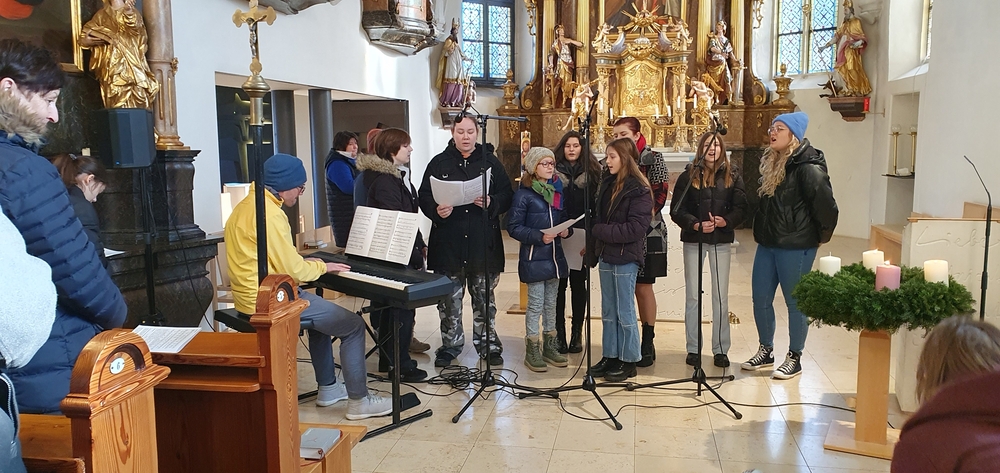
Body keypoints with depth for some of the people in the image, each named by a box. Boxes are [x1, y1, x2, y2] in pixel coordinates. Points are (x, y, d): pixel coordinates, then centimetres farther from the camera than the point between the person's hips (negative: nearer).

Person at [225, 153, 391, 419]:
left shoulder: (246, 206, 12)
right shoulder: (269, 213, -21)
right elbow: (292, 270, -21)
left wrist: (310, 264, 15)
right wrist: (322, 267, -2)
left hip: (249, 295, 11)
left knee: (322, 313, 30)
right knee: (353, 326, -5)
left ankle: (328, 388, 33)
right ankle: (359, 401, 3)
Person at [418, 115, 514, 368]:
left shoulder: (490, 162, 6)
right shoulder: (439, 163, 5)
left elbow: (507, 195, 3)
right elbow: (424, 197, 2)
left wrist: (491, 203, -17)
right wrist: (436, 210, -18)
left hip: (484, 244, 0)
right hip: (448, 244, 0)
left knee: (484, 297, 9)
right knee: (450, 298, 7)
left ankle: (488, 344, 22)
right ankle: (451, 344, 22)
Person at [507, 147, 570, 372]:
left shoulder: (557, 191, 10)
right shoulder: (523, 194, -8)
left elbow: (563, 218, 18)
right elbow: (513, 227, -13)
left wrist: (565, 230, -4)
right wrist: (539, 236, -23)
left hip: (555, 256, 6)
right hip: (533, 257, -6)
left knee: (551, 303, 14)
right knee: (536, 304, -1)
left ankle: (549, 346, 26)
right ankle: (532, 350, 11)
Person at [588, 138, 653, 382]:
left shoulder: (639, 190, -13)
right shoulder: (607, 184, 11)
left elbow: (635, 228, -19)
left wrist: (599, 231, -16)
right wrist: (594, 247, 1)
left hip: (626, 258, -7)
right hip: (606, 256, 7)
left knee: (624, 312, 2)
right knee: (608, 311, 13)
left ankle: (628, 361, 14)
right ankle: (610, 356, 24)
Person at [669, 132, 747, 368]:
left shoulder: (732, 175, 4)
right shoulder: (688, 175, 1)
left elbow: (741, 208, -1)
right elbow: (676, 210, -4)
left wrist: (726, 221, -20)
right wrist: (696, 224, -19)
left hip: (722, 241, 1)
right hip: (693, 240, 0)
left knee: (721, 297, 4)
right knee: (692, 296, 5)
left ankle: (721, 349, 14)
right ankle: (693, 349, 15)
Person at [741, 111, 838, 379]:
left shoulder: (807, 167, -17)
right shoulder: (771, 163, 11)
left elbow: (827, 206, -18)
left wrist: (821, 236, -6)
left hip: (795, 247, -8)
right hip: (767, 244, 8)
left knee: (796, 302, 5)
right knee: (760, 299, 12)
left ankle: (794, 359, 18)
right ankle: (766, 351, 29)